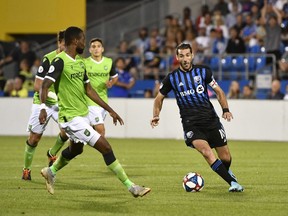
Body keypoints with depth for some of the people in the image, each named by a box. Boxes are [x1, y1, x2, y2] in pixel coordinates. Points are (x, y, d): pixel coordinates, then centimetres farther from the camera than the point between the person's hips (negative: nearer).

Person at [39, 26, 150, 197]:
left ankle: (51, 172, 53)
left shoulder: (80, 62, 10)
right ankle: (131, 187, -7)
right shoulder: (60, 61, -17)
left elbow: (89, 90, 16)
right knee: (105, 147, -13)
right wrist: (43, 107, -43)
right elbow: (45, 86, -25)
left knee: (75, 150, 30)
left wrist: (110, 110, 14)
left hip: (83, 115, 10)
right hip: (71, 118, -10)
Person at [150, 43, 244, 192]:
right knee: (206, 152, -27)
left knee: (225, 157, 2)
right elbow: (159, 98, 16)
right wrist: (156, 115, 0)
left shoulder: (203, 71, 4)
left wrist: (225, 110, -4)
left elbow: (218, 91, 11)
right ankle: (232, 182, -24)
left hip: (211, 119, 2)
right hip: (190, 124, -2)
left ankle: (227, 172, 39)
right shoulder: (171, 78, 2)